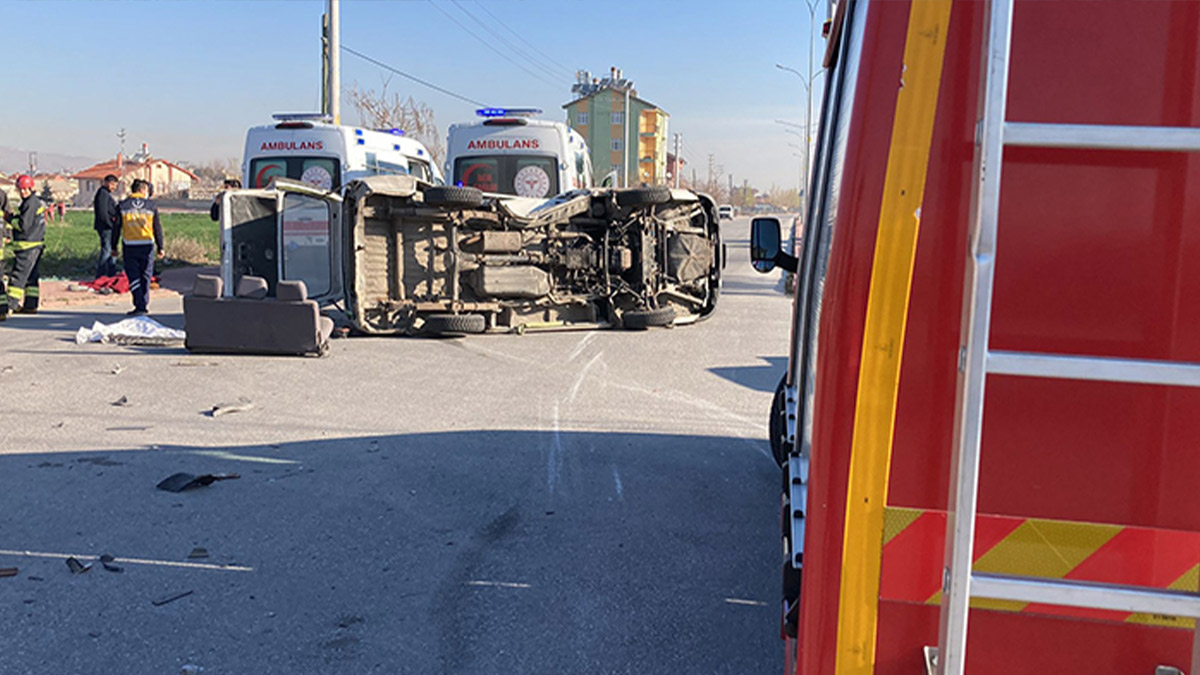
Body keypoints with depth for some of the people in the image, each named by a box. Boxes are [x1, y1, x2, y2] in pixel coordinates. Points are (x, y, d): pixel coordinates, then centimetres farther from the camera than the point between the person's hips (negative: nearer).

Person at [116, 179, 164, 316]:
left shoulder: (122, 206, 2)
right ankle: (144, 305, 16)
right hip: (147, 245, 1)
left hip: (129, 246, -1)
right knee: (146, 276, 11)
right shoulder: (151, 205, 2)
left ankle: (140, 306, -7)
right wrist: (160, 247, 10)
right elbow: (158, 228, 4)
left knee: (133, 277, 1)